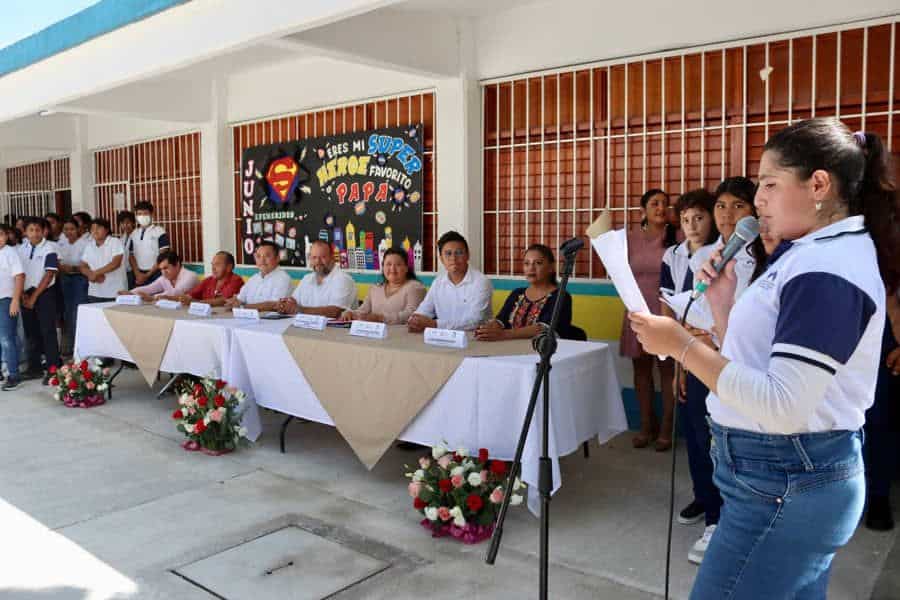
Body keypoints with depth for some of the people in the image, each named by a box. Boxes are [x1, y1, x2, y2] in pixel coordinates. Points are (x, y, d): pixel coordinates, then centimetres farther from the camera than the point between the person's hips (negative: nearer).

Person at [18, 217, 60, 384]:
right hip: (26, 295, 5)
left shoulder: (50, 248, -7)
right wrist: (23, 294, -4)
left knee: (47, 332, -7)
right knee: (31, 332, 10)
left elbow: (49, 275, -11)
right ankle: (34, 368, 19)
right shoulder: (21, 249, 7)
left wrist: (34, 296, -11)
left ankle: (53, 370, -6)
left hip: (44, 294, -5)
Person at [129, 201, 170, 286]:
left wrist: (148, 274, -10)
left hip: (155, 274, -4)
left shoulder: (159, 232, -3)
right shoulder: (134, 234, 12)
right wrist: (137, 274, -2)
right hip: (140, 275, 4)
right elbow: (131, 255, 13)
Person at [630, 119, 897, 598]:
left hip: (784, 485, -10)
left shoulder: (828, 269, -20)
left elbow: (782, 407, -27)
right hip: (795, 475, 10)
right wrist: (723, 306, 1)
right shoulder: (817, 254, 12)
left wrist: (681, 346, -25)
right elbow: (759, 364, 13)